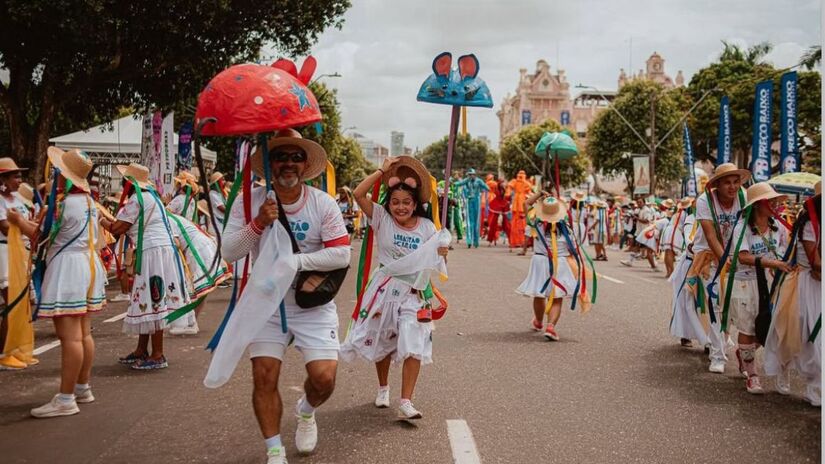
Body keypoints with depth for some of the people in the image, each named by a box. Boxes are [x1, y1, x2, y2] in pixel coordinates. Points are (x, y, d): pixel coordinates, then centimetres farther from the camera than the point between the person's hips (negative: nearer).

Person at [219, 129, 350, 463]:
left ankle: (306, 412, 29)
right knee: (264, 378, -3)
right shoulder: (251, 202, -6)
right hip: (267, 305, 1)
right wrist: (258, 224, -26)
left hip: (313, 305, -1)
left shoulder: (323, 204, -8)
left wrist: (293, 262, -22)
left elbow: (341, 254, -15)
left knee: (324, 378, -8)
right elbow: (228, 252, -11)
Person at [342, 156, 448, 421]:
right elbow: (358, 194, -17)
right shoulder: (382, 219, -5)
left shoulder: (427, 227, -2)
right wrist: (383, 171, -14)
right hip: (385, 288, 0)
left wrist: (442, 254, -17)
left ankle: (406, 403, -7)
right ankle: (383, 388, 38)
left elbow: (434, 259, 6)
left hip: (413, 292, 0)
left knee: (414, 346, -11)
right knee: (382, 341, 15)